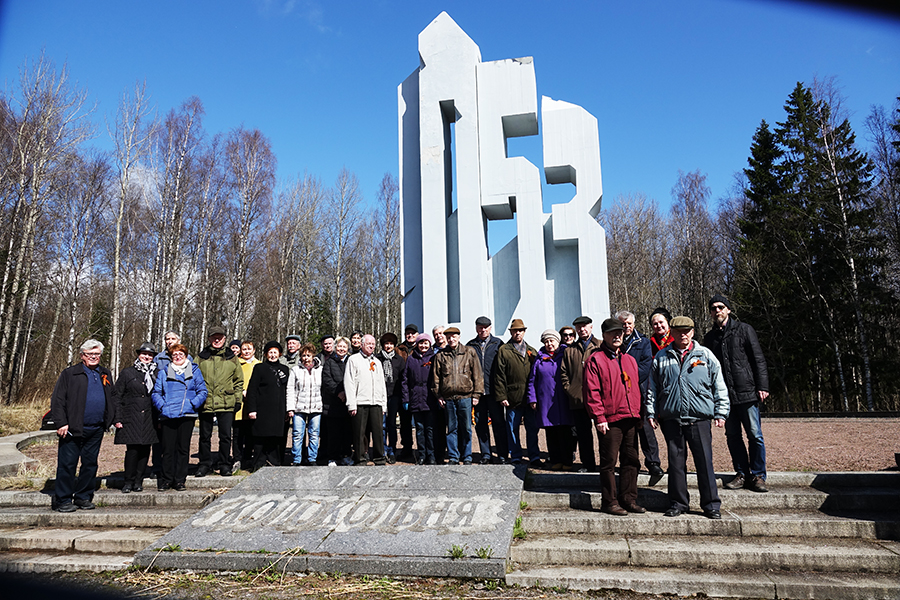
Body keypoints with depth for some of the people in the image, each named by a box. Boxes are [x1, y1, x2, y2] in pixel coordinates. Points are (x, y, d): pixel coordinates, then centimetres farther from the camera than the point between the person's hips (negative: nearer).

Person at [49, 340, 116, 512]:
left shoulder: (105, 375, 15)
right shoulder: (69, 374, 0)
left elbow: (112, 399, 20)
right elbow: (57, 400, -4)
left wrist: (113, 419, 8)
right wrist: (62, 423, -12)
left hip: (96, 430, 5)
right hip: (73, 429, -4)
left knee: (90, 464, 11)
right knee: (67, 465, -1)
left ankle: (84, 497, 21)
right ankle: (63, 500, 9)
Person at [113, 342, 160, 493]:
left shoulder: (156, 374, 12)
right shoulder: (127, 372, 5)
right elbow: (116, 396, 3)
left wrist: (160, 418, 8)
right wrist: (117, 418, -5)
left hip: (149, 418, 3)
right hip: (131, 418, -3)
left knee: (145, 450, 4)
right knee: (132, 449, -8)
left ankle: (138, 481, 15)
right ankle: (129, 481, 7)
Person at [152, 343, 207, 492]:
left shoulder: (194, 371, 10)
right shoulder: (163, 373, 14)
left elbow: (202, 391, 6)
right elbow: (156, 393, 11)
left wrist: (193, 404, -8)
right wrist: (162, 406, -5)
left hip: (187, 415, -1)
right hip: (168, 416, 1)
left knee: (183, 448, 3)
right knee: (168, 448, 0)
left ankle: (179, 480, 12)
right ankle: (165, 480, 12)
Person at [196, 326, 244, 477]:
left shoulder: (232, 358, 7)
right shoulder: (201, 358, 6)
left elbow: (239, 380, 11)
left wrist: (238, 400, 5)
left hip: (226, 404, 0)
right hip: (205, 404, 1)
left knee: (225, 436, 3)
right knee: (205, 436, 9)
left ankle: (225, 465, 16)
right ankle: (205, 464, 22)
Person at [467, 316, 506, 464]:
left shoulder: (498, 343, 5)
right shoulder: (470, 345, 10)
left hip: (494, 390, -2)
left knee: (498, 422, 1)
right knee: (480, 423, 6)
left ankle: (502, 454, 10)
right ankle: (485, 455, 16)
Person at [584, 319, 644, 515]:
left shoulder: (630, 360, 16)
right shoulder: (595, 360, -4)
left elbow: (636, 388, 20)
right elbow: (591, 391, -9)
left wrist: (637, 414, 13)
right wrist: (599, 417, -14)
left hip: (631, 419, 6)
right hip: (610, 420, -6)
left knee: (631, 460, 11)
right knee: (609, 462, 1)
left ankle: (628, 499, 23)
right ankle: (609, 502, 11)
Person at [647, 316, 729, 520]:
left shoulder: (706, 355, 7)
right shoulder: (661, 358, 9)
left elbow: (719, 386, 8)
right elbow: (652, 388, 13)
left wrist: (720, 413, 3)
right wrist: (651, 413, 8)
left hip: (699, 419, -1)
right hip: (671, 419, 1)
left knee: (704, 461, 1)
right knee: (676, 462, 8)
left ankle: (711, 504, 13)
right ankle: (678, 503, 19)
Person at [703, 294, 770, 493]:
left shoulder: (744, 330, 2)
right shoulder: (710, 338, 13)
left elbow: (758, 359, -1)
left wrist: (762, 386, -9)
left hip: (747, 392, -4)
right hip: (724, 395, 4)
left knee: (755, 435, -3)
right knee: (732, 436, 7)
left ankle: (758, 475, 8)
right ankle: (742, 474, 17)